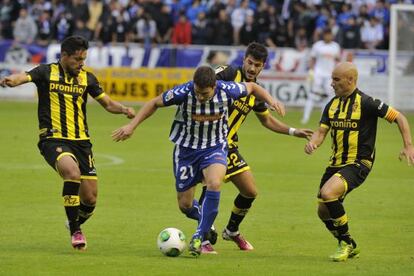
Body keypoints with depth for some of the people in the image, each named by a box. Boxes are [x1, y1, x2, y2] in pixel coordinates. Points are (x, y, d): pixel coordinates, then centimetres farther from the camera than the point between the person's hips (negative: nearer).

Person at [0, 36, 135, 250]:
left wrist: (123, 109, -5)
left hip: (81, 141, 4)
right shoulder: (47, 72, -1)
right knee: (72, 171, -34)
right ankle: (75, 231, -20)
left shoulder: (87, 78, 10)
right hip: (53, 140, -4)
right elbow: (23, 77, -19)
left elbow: (107, 103, 17)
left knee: (90, 198, -1)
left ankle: (76, 224, 35)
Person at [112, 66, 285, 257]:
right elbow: (155, 103, -8)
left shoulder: (227, 91, -21)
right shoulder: (183, 92, -24)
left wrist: (270, 100, -14)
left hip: (215, 147, -1)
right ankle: (206, 222, 39)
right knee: (185, 205, 4)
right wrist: (132, 126, -11)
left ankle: (200, 236, -19)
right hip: (186, 148, 1)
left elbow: (252, 87, 1)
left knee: (214, 183, -31)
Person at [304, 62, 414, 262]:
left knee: (327, 193, -29)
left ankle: (346, 242, -12)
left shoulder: (365, 103, -13)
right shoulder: (332, 105, 7)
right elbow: (322, 131, 6)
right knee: (323, 211, 7)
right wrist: (312, 143, -18)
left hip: (358, 163, -8)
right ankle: (349, 247, 28)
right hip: (336, 163, 8)